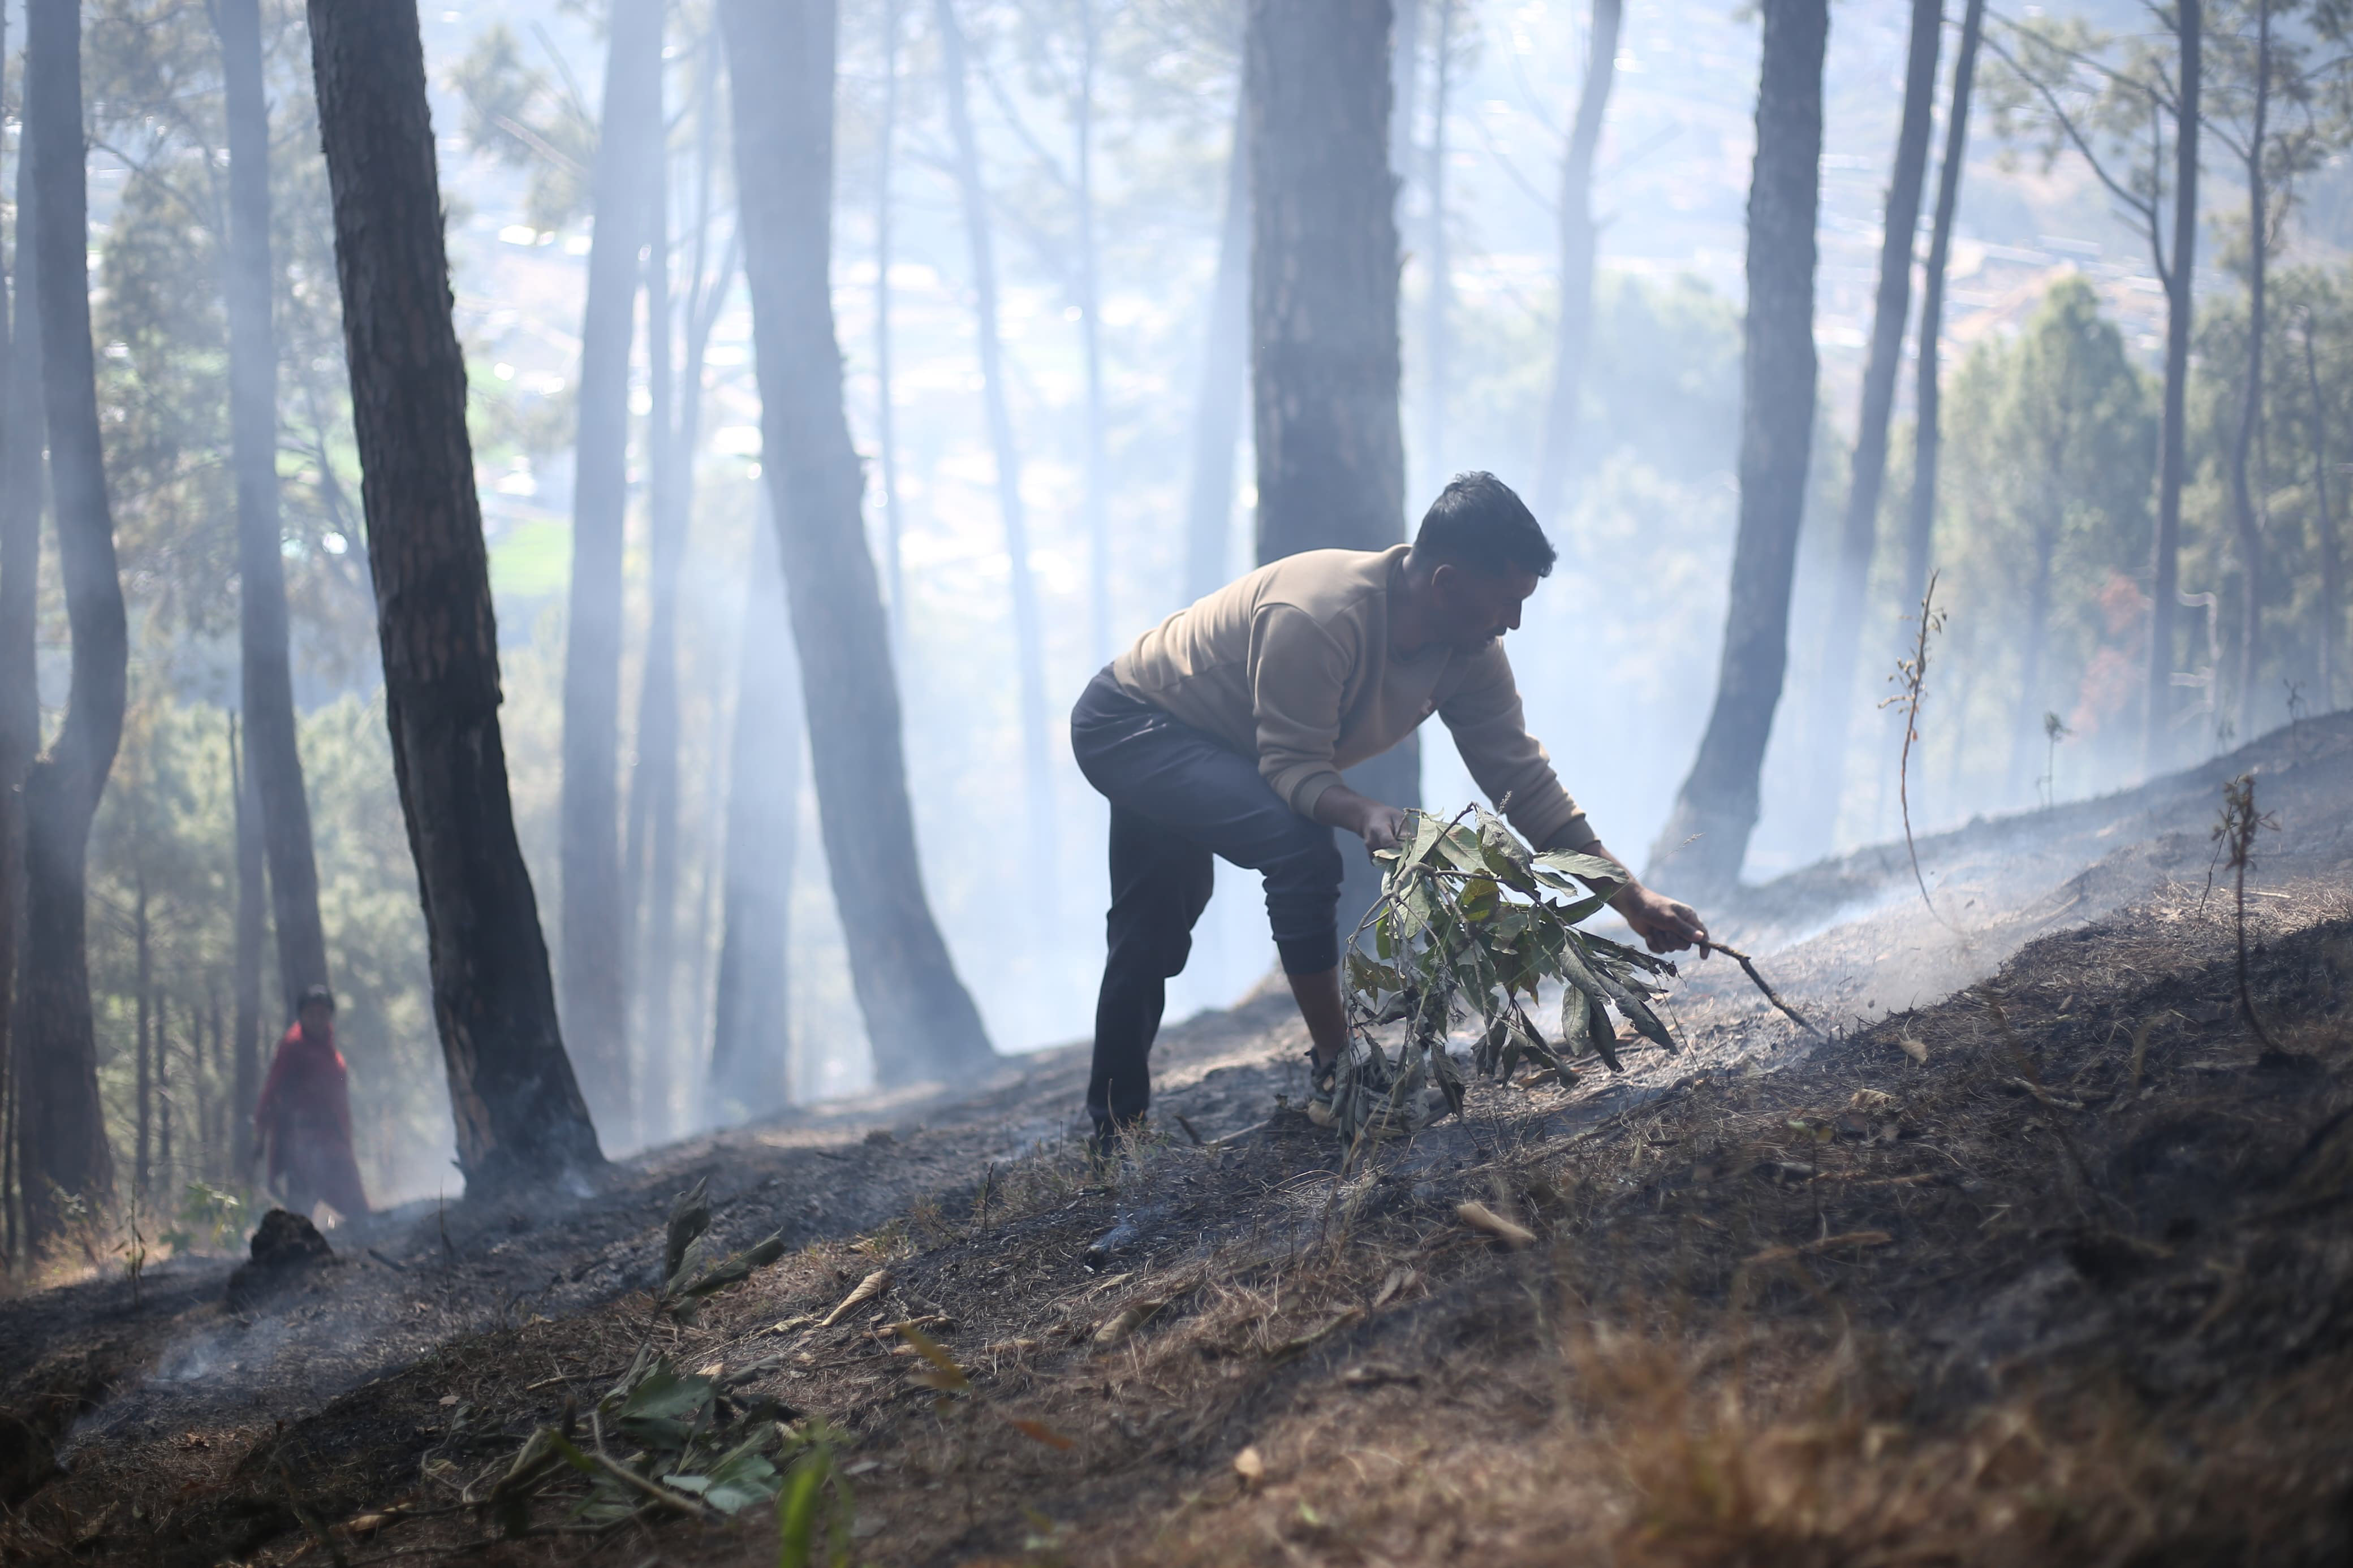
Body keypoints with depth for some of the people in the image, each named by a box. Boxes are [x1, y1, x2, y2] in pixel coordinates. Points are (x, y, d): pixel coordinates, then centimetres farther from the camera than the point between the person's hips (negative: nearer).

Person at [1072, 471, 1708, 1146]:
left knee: (1153, 942, 21)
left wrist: (1632, 898, -13)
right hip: (1127, 724, -9)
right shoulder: (1316, 616, -37)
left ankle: (1114, 1134, 37)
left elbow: (1523, 780, -10)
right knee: (1300, 850, -29)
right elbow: (1291, 764, -33)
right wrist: (1364, 812, -52)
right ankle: (1336, 1073, -19)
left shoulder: (1469, 652, -13)